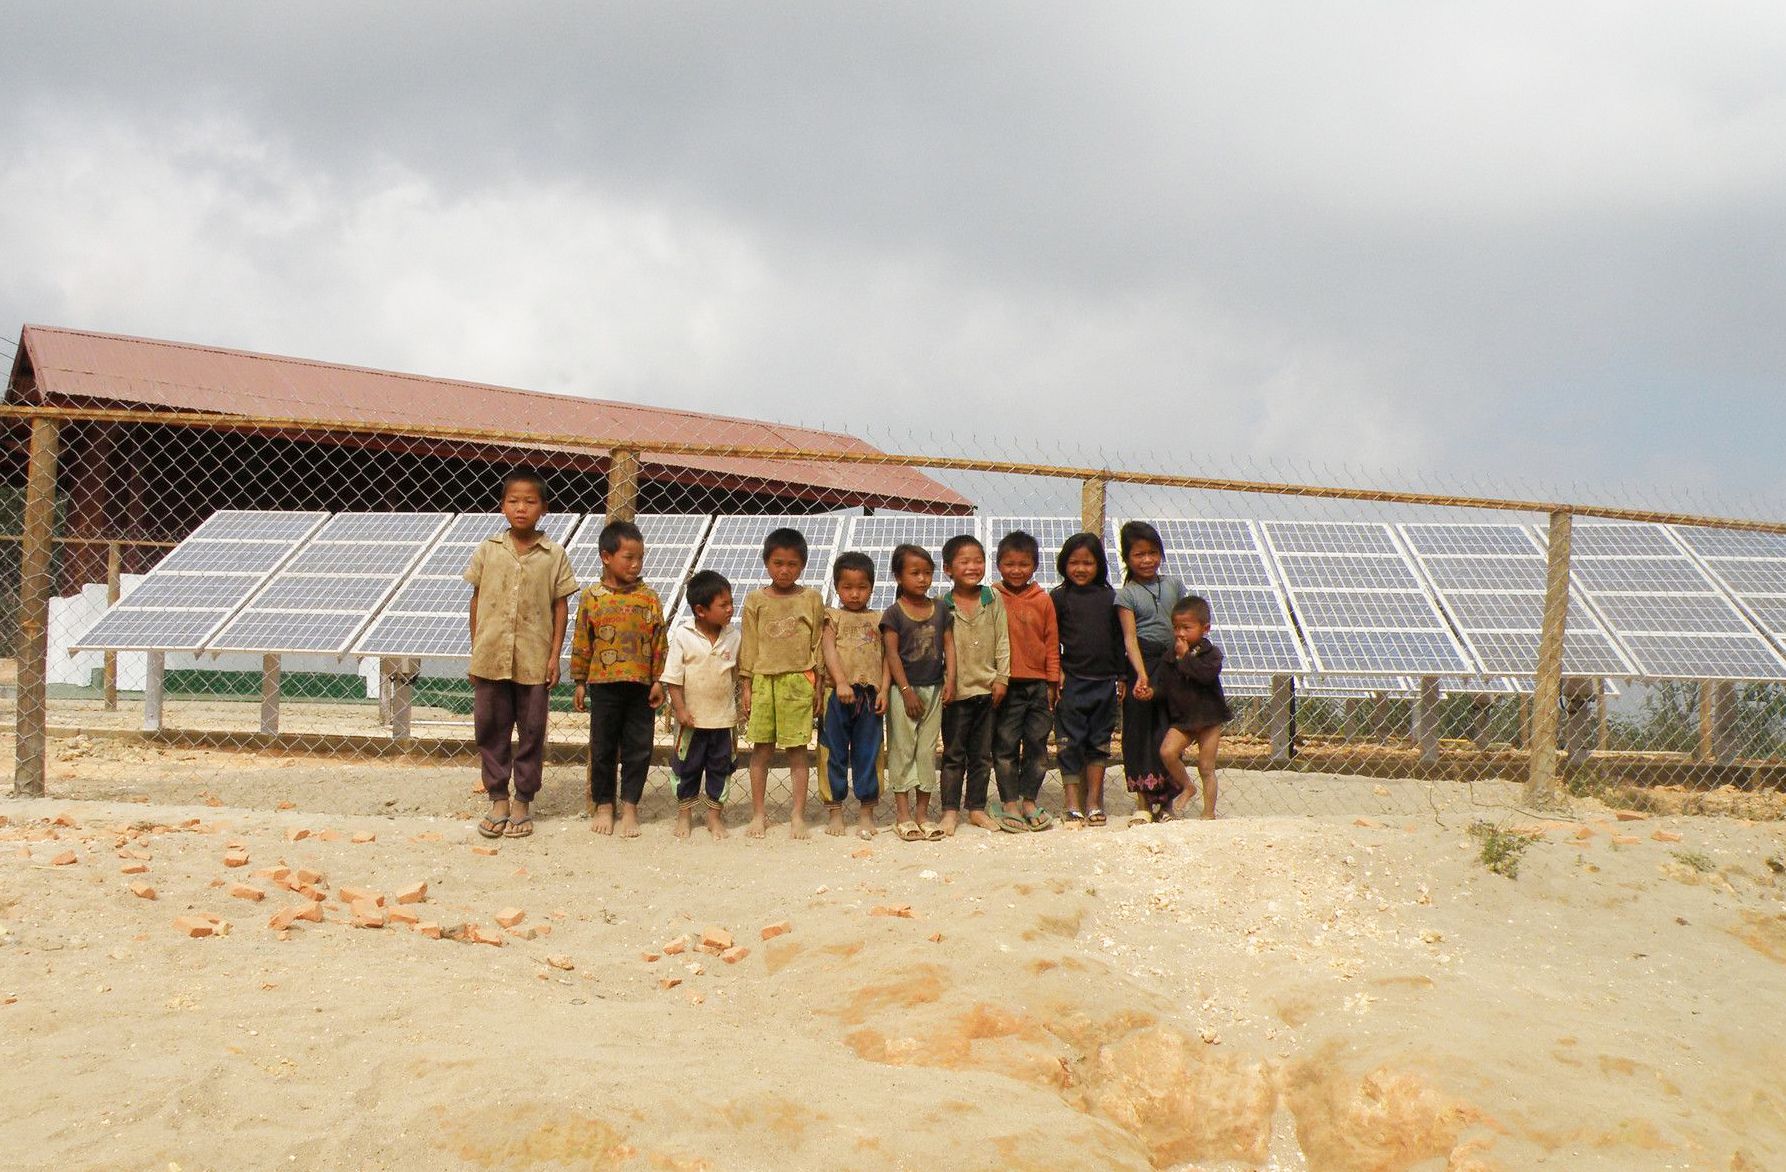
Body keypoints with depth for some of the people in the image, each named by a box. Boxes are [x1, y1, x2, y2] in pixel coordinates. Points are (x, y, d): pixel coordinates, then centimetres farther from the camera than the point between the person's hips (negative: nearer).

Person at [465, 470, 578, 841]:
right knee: (491, 730, 8)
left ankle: (522, 801, 19)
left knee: (531, 732, 7)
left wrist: (554, 656, -3)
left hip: (534, 660, -1)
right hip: (490, 657, 1)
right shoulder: (488, 550, 2)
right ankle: (498, 799, 20)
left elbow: (560, 606, 1)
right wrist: (475, 649, 6)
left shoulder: (554, 555, -2)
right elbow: (477, 600, 8)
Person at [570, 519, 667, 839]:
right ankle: (604, 805, 20)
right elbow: (581, 642, 4)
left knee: (638, 748, 5)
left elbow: (660, 642, 3)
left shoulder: (648, 598, 1)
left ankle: (630, 806, 16)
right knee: (602, 748, 8)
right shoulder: (592, 597, -1)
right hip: (603, 683, -1)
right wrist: (580, 683, 4)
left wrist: (658, 681, -1)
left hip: (640, 685, 1)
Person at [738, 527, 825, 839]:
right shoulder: (755, 600, 5)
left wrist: (816, 687, 3)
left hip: (798, 681, -1)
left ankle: (798, 816, 9)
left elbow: (818, 645, 6)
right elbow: (748, 646, 7)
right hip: (763, 680, 1)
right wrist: (746, 687, 3)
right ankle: (758, 815, 13)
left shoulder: (810, 599, 4)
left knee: (796, 750, 2)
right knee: (761, 749, 4)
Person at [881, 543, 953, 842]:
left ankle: (923, 811, 14)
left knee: (928, 750, 7)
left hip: (933, 688, 4)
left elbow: (949, 646, 6)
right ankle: (903, 813, 4)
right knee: (902, 748, 0)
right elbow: (892, 654, -9)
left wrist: (950, 679, -6)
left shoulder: (940, 610, 6)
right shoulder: (893, 614, -6)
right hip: (904, 688, -4)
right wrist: (906, 690, -13)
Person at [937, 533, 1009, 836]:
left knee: (982, 754, 10)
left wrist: (1002, 678, -2)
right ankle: (950, 810, 12)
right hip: (956, 690, -2)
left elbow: (1002, 641, 4)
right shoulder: (943, 606, -4)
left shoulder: (993, 600, 2)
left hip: (987, 689, 2)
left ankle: (977, 808, 20)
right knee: (954, 754, 5)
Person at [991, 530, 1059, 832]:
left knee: (1037, 744, 7)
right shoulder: (992, 598, -2)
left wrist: (1053, 681, 6)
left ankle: (1029, 801, 18)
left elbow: (1052, 642, 9)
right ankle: (1009, 804, 10)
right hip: (1005, 684, -2)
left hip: (1038, 683, 2)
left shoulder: (1043, 600, 4)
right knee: (1006, 745, 3)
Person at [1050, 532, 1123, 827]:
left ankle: (1094, 802, 15)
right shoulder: (1059, 597, -1)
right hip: (1072, 681, -3)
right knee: (1070, 743, -2)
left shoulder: (1110, 597, 7)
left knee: (1099, 742, 8)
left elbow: (1119, 639, 12)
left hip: (1104, 681, 3)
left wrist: (1121, 676, 10)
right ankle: (1073, 806, 1)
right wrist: (1056, 671, -10)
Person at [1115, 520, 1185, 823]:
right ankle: (1143, 800, 9)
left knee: (1168, 732, 2)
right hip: (1141, 664, -3)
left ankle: (1164, 799, 11)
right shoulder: (1126, 595, -3)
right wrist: (1141, 675, -25)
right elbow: (1130, 638, -12)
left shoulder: (1174, 585, 10)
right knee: (1138, 729, 0)